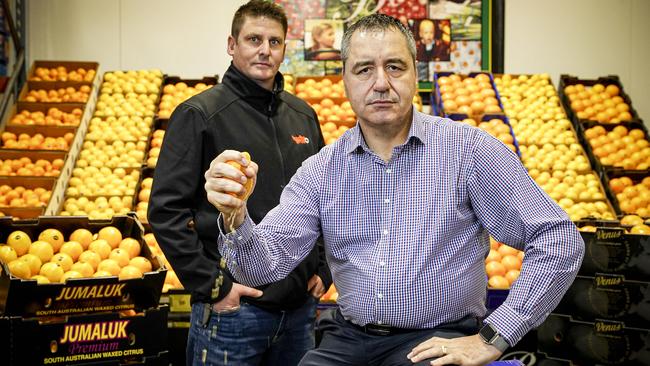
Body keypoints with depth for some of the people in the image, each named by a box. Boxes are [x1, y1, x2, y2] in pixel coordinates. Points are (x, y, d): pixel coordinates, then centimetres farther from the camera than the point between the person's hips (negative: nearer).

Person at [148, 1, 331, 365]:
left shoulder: (304, 116, 9)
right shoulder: (199, 114, -7)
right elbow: (166, 210, -11)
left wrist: (323, 269, 8)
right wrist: (212, 286, -14)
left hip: (300, 306, 5)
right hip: (232, 307, -5)